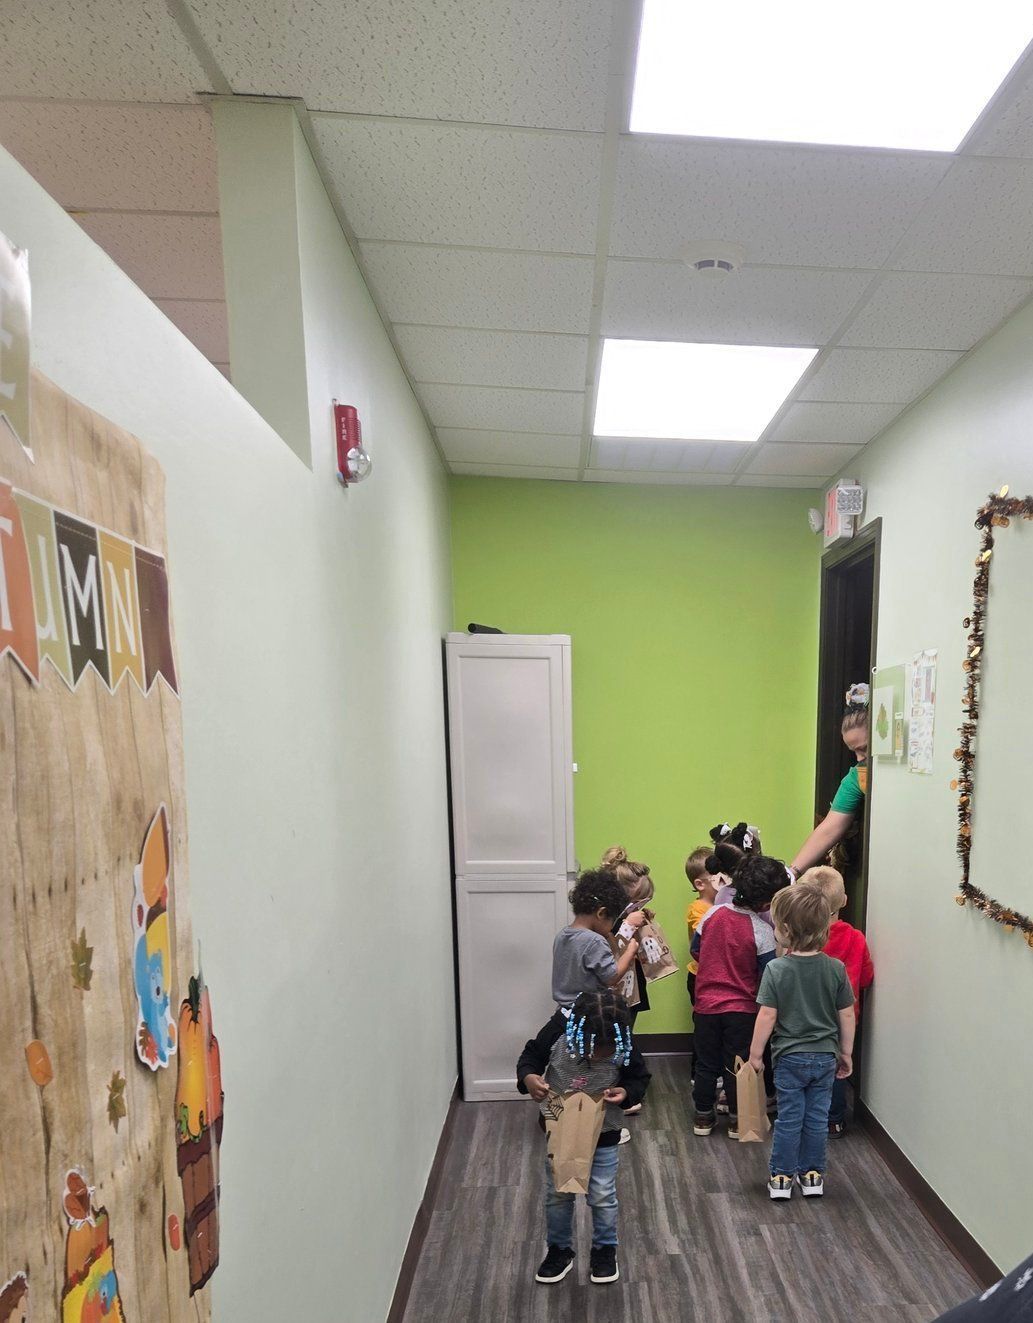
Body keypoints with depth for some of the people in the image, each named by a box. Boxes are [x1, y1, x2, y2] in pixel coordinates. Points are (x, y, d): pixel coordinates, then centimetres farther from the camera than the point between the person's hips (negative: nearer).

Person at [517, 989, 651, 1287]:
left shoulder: (625, 1046, -24)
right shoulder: (558, 1030, -29)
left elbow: (640, 1078, -6)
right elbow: (531, 1055, -13)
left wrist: (627, 1093, -27)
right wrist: (528, 1077, -34)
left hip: (603, 1133, 0)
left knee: (602, 1195, 15)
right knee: (558, 1193, 17)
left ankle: (605, 1249, 42)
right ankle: (559, 1249, 41)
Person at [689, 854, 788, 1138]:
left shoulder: (713, 913, -9)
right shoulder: (762, 931, -20)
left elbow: (695, 950, 4)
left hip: (706, 1004, 3)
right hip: (742, 1009, -3)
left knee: (706, 1062, 17)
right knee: (737, 1064, 16)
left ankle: (703, 1116, 30)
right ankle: (737, 1119, 29)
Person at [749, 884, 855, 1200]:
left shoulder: (776, 969, -19)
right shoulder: (836, 968, -10)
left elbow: (767, 1016, -15)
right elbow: (846, 1016, -1)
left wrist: (755, 1053, -3)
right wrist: (846, 1053, 14)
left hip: (790, 1057, -3)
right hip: (825, 1056, 3)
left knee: (788, 1118, 11)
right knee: (817, 1118, 17)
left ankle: (782, 1177, 21)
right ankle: (813, 1174, 29)